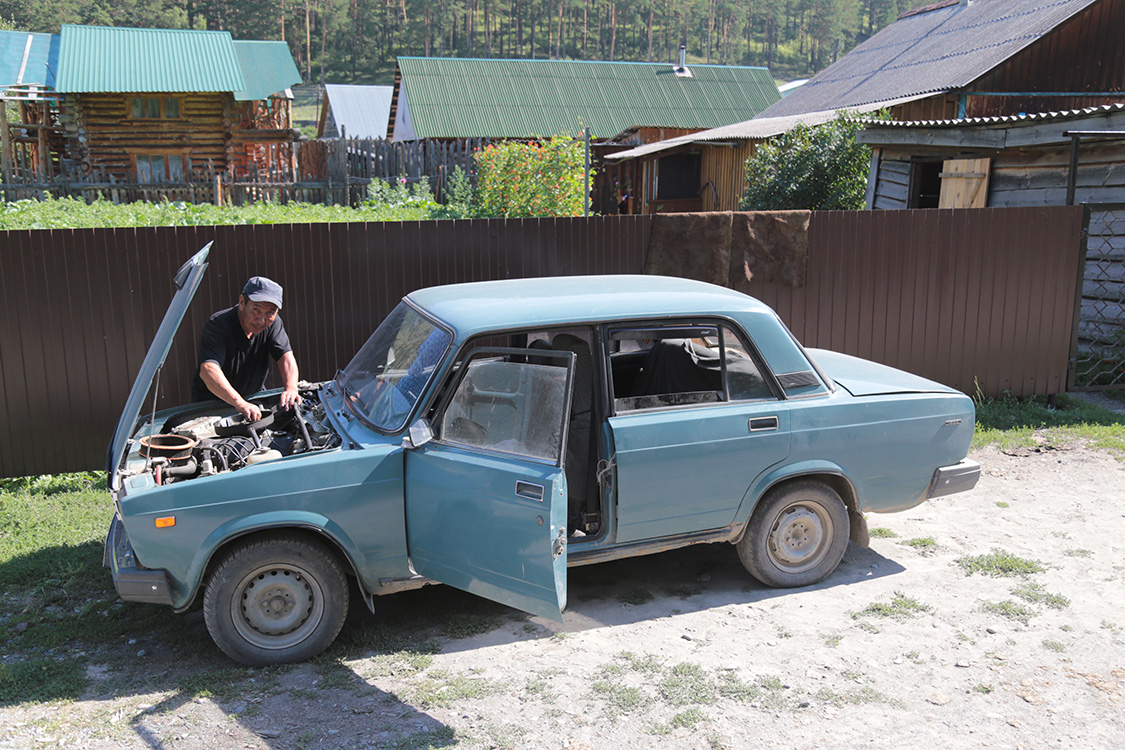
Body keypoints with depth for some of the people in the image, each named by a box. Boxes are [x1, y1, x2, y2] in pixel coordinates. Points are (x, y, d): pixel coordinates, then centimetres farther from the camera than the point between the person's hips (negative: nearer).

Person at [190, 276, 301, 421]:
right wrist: (240, 404, -53)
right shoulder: (218, 325, -26)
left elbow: (286, 356, -14)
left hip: (253, 397, 4)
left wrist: (291, 388, -36)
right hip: (211, 403, -4)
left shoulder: (273, 323, -8)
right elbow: (208, 371, -39)